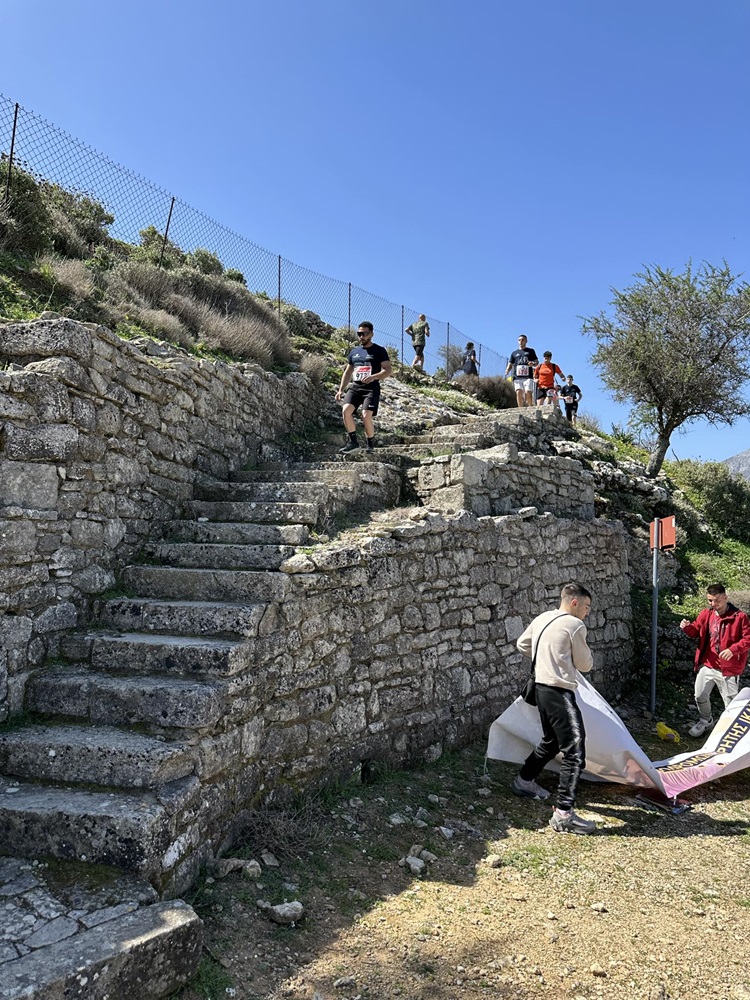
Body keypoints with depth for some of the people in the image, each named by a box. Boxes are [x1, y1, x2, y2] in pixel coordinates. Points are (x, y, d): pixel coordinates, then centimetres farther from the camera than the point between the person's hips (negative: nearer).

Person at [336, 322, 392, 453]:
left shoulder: (379, 351, 3)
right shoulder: (354, 351, 18)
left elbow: (387, 370, -5)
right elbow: (348, 372, 24)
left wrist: (374, 376, -23)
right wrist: (341, 390, 15)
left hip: (371, 388, -5)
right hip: (355, 387, 5)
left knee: (366, 415, -20)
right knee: (346, 410, -18)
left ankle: (370, 444, 2)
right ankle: (353, 441, -8)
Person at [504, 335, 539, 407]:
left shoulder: (531, 351, 17)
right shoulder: (514, 353, 21)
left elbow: (537, 362, 15)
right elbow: (510, 364, 19)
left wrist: (533, 363, -9)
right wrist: (507, 370, -2)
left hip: (528, 376, -2)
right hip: (517, 377, 2)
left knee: (528, 393, -15)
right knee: (518, 392, -13)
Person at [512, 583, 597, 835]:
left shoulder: (542, 618, 11)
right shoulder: (575, 625, -10)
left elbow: (522, 645, 24)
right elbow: (585, 665, -1)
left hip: (542, 688, 9)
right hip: (560, 692, -9)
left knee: (551, 741, 27)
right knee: (574, 751, -8)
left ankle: (524, 780, 42)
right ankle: (563, 814, -11)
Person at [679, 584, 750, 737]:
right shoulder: (706, 614, 1)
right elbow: (696, 631, 12)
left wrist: (733, 649, -26)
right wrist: (687, 627, -11)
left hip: (728, 668, -4)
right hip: (707, 665, 4)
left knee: (731, 702, 8)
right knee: (700, 696, 13)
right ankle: (705, 720, 39)